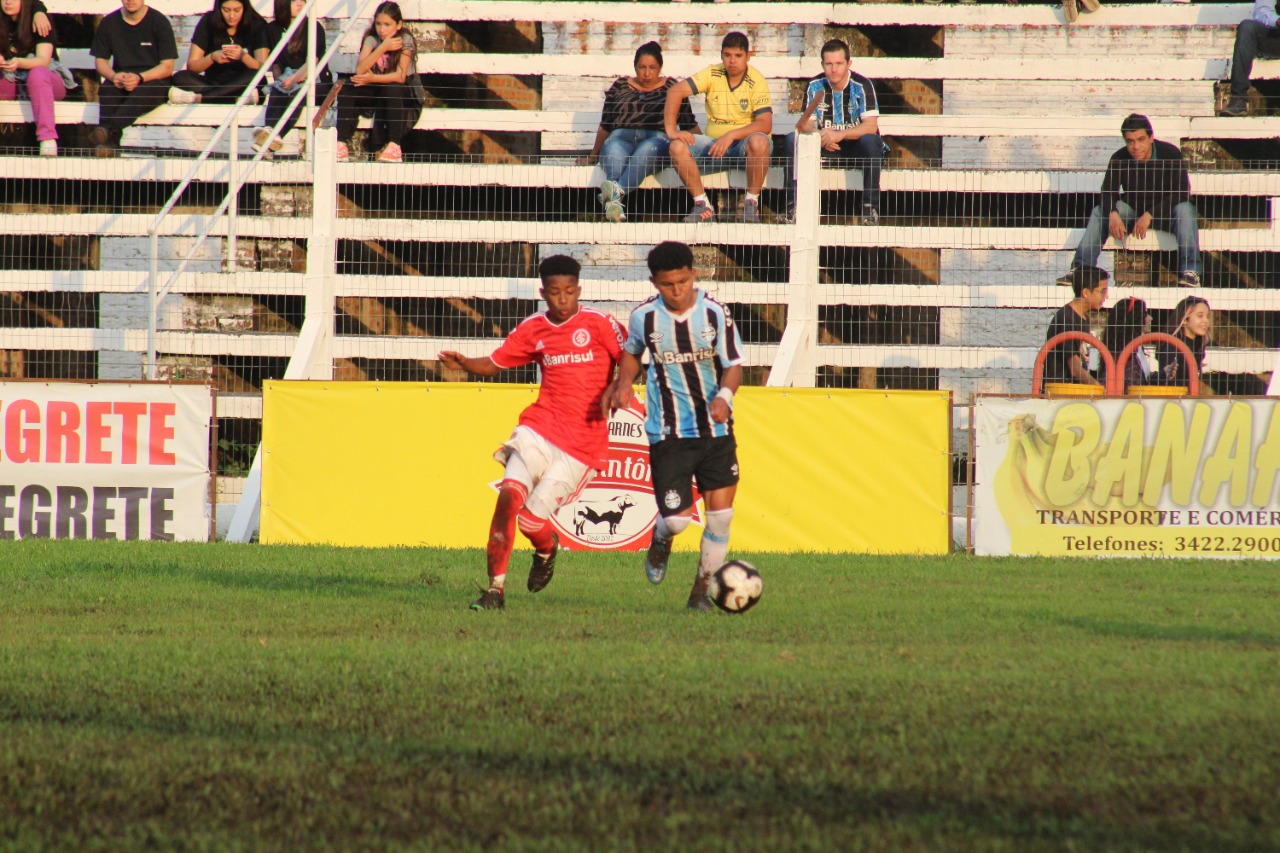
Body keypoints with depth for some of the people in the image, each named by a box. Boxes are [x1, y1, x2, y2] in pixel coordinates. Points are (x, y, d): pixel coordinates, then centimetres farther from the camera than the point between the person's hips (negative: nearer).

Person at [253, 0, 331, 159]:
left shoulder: (314, 27, 1)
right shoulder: (274, 29, 12)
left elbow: (313, 61, -10)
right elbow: (275, 62, 14)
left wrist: (294, 79, -24)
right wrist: (279, 80, -6)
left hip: (316, 83, -3)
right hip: (286, 82, 3)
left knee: (298, 93, -36)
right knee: (276, 92, -31)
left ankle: (273, 136, -60)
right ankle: (270, 135, -57)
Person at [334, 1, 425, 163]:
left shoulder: (405, 40, -13)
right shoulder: (372, 39, -3)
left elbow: (400, 76, -21)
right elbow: (360, 70, -17)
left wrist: (372, 79, -30)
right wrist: (383, 48, -23)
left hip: (406, 95, -4)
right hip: (378, 92, 4)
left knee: (391, 89, -37)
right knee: (347, 91, -19)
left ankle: (393, 146, -35)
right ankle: (341, 144, -30)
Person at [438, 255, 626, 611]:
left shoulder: (598, 324, -4)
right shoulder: (534, 329, 8)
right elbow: (494, 364, 13)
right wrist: (462, 363, -6)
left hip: (582, 444, -3)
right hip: (540, 427, 3)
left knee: (531, 519, -8)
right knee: (510, 494, -20)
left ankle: (547, 549, 31)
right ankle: (496, 589, -14)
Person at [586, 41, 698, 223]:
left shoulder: (671, 87, 20)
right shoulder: (620, 86, 24)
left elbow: (689, 125, 17)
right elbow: (605, 126, 27)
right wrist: (593, 156, 28)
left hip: (656, 138, -1)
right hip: (620, 137, 2)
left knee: (645, 152, -41)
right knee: (614, 154, -38)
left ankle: (617, 191, -71)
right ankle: (614, 201, -69)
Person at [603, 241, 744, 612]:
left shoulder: (715, 313, -7)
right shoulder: (644, 317, -4)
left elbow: (734, 365, -6)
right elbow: (631, 352, 17)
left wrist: (724, 395, -26)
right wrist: (623, 382, -2)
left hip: (716, 429, 1)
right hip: (668, 433, -1)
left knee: (721, 514, -1)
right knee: (676, 517, -11)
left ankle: (702, 589, 18)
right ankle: (660, 540, 27)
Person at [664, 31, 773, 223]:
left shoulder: (757, 82, -9)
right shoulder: (712, 74, -1)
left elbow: (765, 125, -18)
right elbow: (675, 92, -8)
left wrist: (731, 135, -31)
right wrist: (671, 130, -20)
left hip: (744, 145, -3)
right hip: (714, 145, 3)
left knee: (759, 142, -38)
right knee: (678, 147, -23)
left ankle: (751, 203, -20)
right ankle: (703, 205, -14)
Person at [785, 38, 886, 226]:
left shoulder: (862, 86, -13)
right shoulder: (815, 86, -2)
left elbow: (871, 126, -22)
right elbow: (806, 124, -5)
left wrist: (840, 134, -37)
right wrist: (819, 135, -30)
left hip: (855, 145, -3)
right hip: (826, 147, 3)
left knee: (870, 141, -36)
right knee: (793, 139, -20)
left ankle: (870, 207, -32)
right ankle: (793, 205, -22)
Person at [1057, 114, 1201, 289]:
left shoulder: (1170, 154, -18)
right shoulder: (1119, 159, -10)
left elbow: (1181, 192, -23)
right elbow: (1108, 192, -14)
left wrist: (1149, 215, -32)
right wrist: (1112, 214, -38)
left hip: (1165, 212, -3)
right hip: (1133, 209, 3)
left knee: (1184, 209, -33)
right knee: (1100, 212, -19)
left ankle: (1190, 270, -40)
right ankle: (1081, 268, -27)